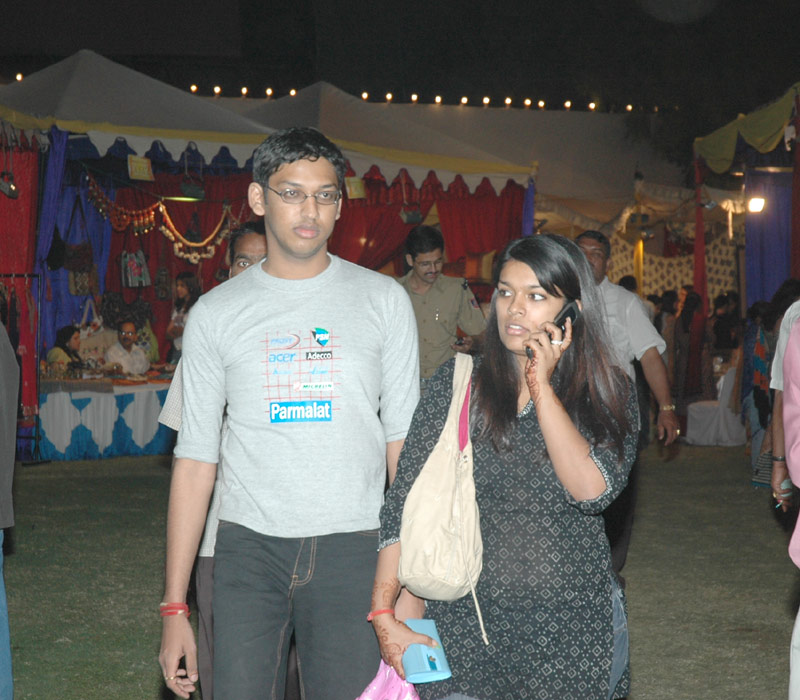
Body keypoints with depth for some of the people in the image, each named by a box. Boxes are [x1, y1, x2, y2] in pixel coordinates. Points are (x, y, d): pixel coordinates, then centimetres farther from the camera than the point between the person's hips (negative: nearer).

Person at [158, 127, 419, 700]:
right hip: (249, 547, 1)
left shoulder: (383, 300, 5)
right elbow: (195, 461, 6)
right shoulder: (216, 313, 6)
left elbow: (404, 443, 4)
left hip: (352, 547, 0)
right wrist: (174, 606, 3)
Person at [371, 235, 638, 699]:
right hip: (467, 621, 0)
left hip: (574, 624, 0)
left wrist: (541, 387, -17)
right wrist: (385, 614, -10)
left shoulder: (609, 391, -1)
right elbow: (406, 502, -3)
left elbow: (592, 491, -18)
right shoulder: (457, 383, -1)